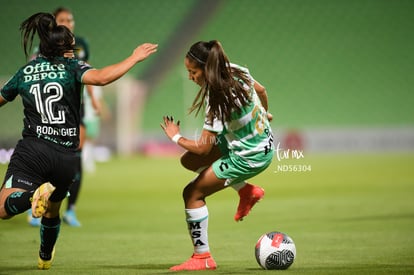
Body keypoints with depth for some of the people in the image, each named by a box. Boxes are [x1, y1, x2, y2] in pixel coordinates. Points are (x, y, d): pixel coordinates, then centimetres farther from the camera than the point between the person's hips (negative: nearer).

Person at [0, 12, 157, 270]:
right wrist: (135, 58, -10)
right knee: (52, 210, 27)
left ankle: (35, 194, -40)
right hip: (67, 158, 1)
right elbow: (101, 78, -19)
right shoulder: (71, 66, 1)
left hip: (32, 150, -1)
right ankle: (46, 258, 42)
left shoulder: (25, 71, 10)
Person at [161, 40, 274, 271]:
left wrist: (176, 137, -5)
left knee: (192, 193, -4)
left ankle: (202, 257, 3)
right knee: (189, 160, 18)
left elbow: (203, 148, -24)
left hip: (250, 157, -9)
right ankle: (247, 191, 23)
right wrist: (263, 114, 35)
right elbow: (261, 91, 13)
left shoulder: (218, 99, -30)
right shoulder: (237, 72, -8)